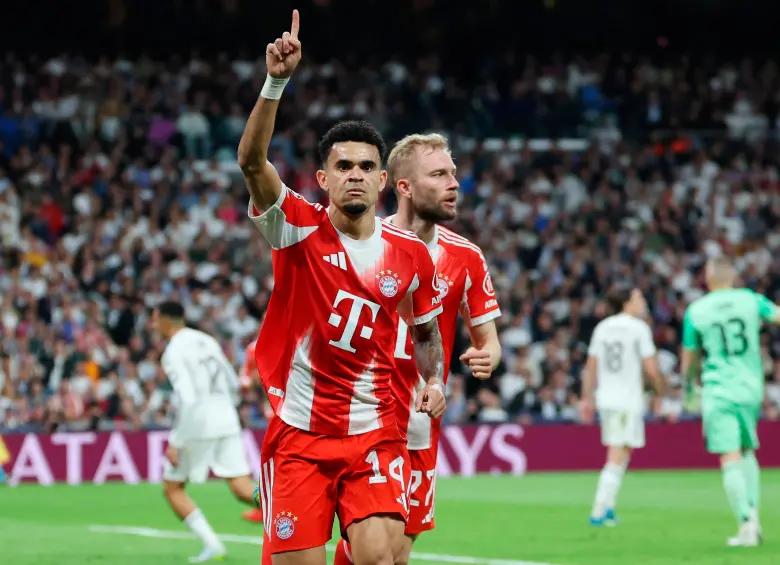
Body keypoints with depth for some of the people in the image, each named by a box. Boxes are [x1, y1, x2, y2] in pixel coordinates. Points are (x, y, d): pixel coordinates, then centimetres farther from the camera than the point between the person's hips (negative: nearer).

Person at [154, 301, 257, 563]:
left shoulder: (174, 352, -9)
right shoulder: (206, 341, 15)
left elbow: (187, 399, -19)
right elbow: (233, 385, 19)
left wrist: (175, 443, -17)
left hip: (198, 425, -7)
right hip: (227, 421, 7)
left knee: (172, 488, 10)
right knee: (241, 488, 0)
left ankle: (211, 544, -2)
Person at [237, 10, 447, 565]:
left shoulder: (411, 254, 2)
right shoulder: (298, 228, -5)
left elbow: (425, 329, 20)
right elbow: (252, 160, -22)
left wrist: (435, 380, 1)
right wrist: (276, 82, -33)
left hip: (375, 432, 1)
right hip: (298, 432, -1)